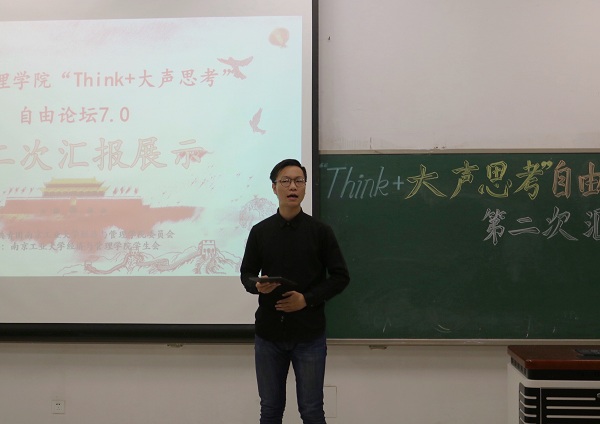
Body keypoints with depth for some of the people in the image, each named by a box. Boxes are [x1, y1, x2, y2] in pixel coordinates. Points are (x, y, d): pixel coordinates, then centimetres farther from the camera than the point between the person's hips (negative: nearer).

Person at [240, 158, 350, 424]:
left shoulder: (320, 231, -1)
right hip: (268, 334, 2)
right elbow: (246, 273, 10)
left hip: (309, 335, -2)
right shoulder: (260, 231, 4)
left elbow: (340, 277, -1)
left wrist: (308, 299, -14)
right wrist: (257, 286, -14)